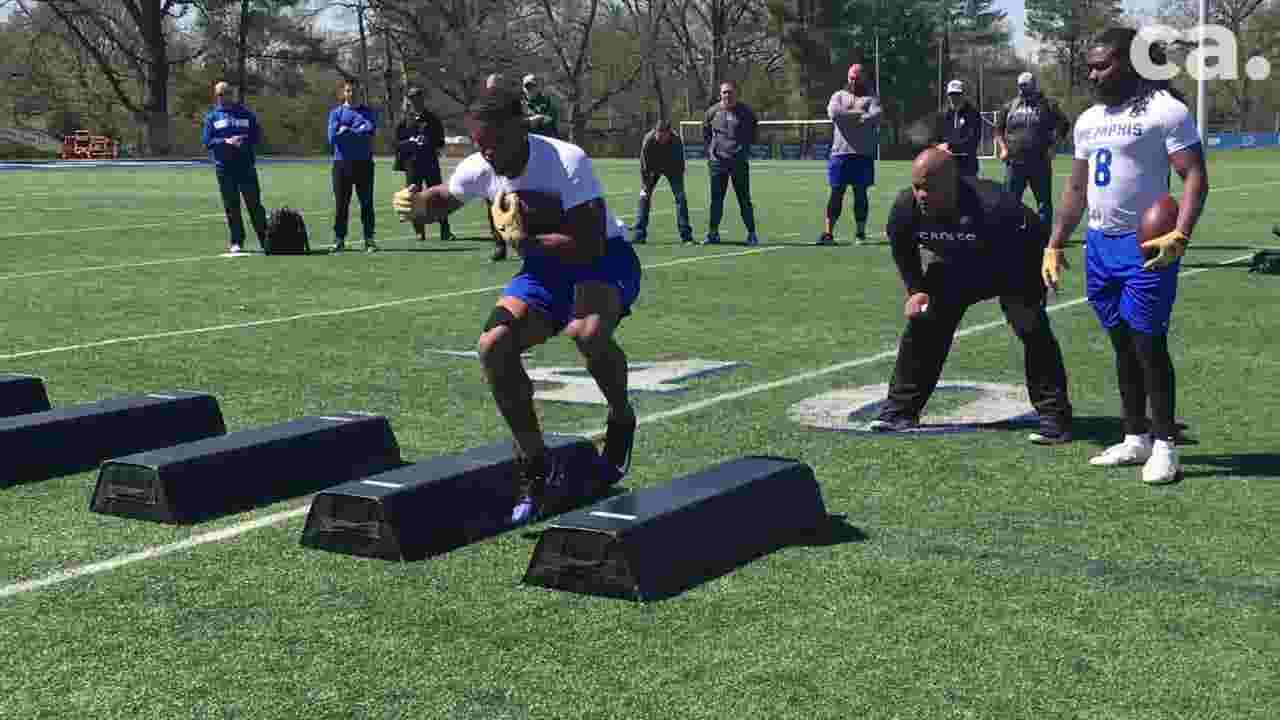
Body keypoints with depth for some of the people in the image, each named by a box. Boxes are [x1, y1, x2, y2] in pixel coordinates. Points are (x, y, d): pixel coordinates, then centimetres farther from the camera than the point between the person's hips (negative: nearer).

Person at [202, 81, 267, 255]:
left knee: (254, 203, -1)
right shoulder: (211, 116, 8)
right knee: (231, 206, 3)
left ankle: (265, 239, 5)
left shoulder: (245, 113, 10)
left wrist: (244, 140, -12)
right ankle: (237, 242, 11)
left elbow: (257, 136, 8)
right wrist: (226, 141, -16)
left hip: (246, 164, 0)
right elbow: (207, 141, -1)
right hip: (224, 167, 0)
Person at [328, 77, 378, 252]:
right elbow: (333, 137, -7)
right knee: (341, 203, 0)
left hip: (364, 163, 0)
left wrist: (347, 130, -8)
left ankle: (369, 239, 3)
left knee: (366, 202, 0)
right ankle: (339, 239, 6)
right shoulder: (336, 112, 7)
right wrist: (358, 131, -5)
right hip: (342, 163, 0)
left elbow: (370, 130, -12)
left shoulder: (367, 111, 8)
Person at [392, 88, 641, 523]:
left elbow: (590, 245, -33)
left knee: (588, 331, -39)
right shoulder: (478, 169, -9)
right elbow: (442, 200, 14)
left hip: (605, 259, -6)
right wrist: (415, 206, -8)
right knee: (494, 346, -17)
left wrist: (526, 241, -35)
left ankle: (621, 421, -6)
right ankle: (538, 467, -2)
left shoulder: (566, 162, -28)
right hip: (544, 265, 6)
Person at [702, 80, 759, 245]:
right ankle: (713, 232, 12)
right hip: (717, 161, 1)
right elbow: (705, 132, 17)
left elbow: (752, 133, 13)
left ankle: (751, 233, 7)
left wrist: (745, 149, 3)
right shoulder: (713, 111, 5)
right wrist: (710, 150, 7)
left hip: (739, 162, -1)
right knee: (716, 199, 5)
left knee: (744, 199, 1)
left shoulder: (745, 112, 2)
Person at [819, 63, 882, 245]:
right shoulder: (839, 95, 14)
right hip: (840, 152, 1)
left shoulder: (871, 98, 11)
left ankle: (861, 233, 10)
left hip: (863, 154, 0)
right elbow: (833, 113, -8)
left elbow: (876, 116, -11)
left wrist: (846, 115, -18)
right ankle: (828, 232, 1)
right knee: (836, 193, 0)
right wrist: (858, 113, -9)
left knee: (860, 193, 3)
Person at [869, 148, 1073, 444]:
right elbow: (902, 249, -1)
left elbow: (1037, 237, -27)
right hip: (955, 269, 5)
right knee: (922, 324, -2)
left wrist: (1031, 294, -25)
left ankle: (1054, 416, -11)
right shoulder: (905, 208, -25)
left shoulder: (992, 207, -41)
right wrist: (916, 290, -6)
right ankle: (900, 409, 10)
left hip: (1013, 269, -5)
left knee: (1032, 328, -20)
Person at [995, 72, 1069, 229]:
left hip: (1040, 163, -2)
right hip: (1014, 162, 2)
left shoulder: (1047, 105, 1)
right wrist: (1003, 148, 4)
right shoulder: (1010, 106, 10)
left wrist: (1052, 148, -6)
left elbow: (1062, 125, 3)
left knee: (1044, 202, 5)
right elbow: (999, 129, 17)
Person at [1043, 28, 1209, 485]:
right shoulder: (1088, 120, 13)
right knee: (1122, 345, 12)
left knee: (1148, 344, -6)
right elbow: (1076, 189, 20)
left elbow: (1195, 177, -14)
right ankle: (1136, 439, 21)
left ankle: (1165, 446, 4)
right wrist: (1055, 244, 16)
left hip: (1146, 246, -7)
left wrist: (1181, 235, -27)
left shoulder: (1165, 111, -10)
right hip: (1100, 244, 7)